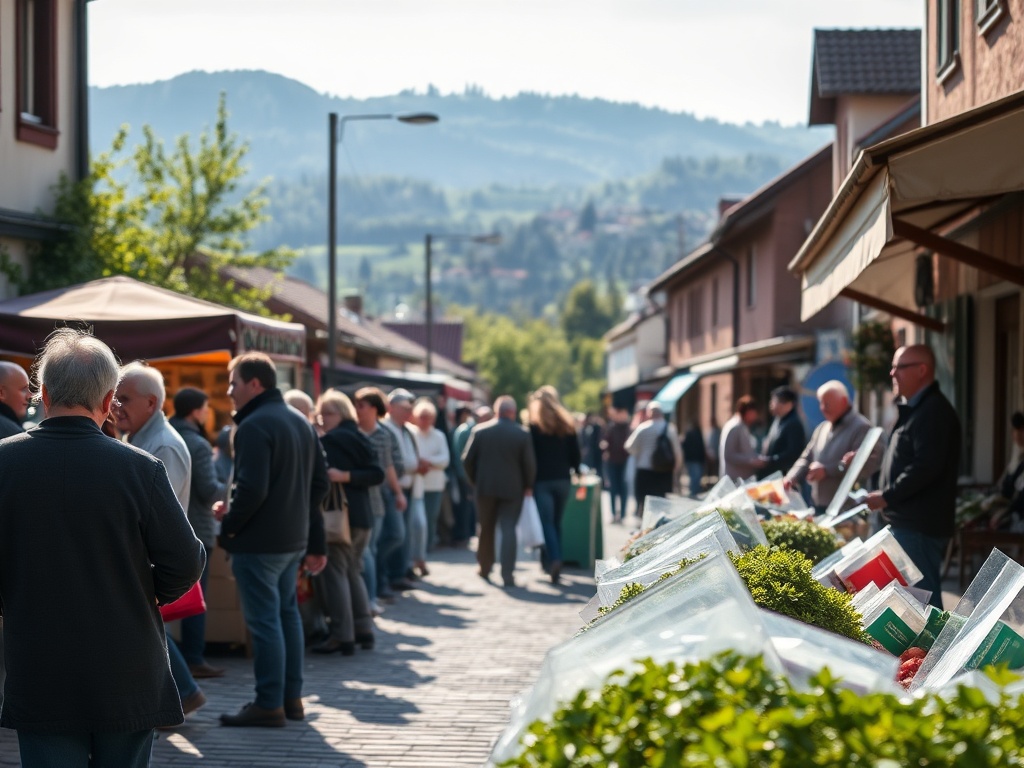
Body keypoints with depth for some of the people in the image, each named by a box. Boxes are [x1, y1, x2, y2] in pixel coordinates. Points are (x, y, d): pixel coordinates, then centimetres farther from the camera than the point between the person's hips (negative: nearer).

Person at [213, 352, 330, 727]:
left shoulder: (254, 426, -17)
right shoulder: (300, 422, 13)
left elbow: (251, 489, -25)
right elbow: (320, 481, 16)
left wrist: (229, 522, -8)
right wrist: (314, 540, 18)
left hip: (258, 541, -9)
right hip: (294, 538, 9)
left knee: (263, 619, -5)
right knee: (287, 613, 16)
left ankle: (269, 704, -3)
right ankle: (291, 697, 21)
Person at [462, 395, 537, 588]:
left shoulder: (479, 431, -2)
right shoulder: (522, 434, -7)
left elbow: (467, 460, -1)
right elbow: (529, 464, -7)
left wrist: (475, 481, 13)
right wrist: (528, 486, 8)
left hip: (485, 487, 2)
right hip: (512, 489, -2)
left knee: (486, 529, 16)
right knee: (508, 529, -1)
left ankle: (484, 569, 27)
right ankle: (507, 574, -10)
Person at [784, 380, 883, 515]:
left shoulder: (861, 428, -9)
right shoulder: (822, 428, 19)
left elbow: (868, 464, -21)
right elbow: (807, 458, 22)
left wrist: (827, 470, -22)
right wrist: (791, 478, 1)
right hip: (819, 507, 8)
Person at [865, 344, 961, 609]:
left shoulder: (934, 411, -15)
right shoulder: (914, 409, 18)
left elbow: (927, 466, -24)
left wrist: (887, 497, -19)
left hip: (920, 524, -11)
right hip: (907, 521, 11)